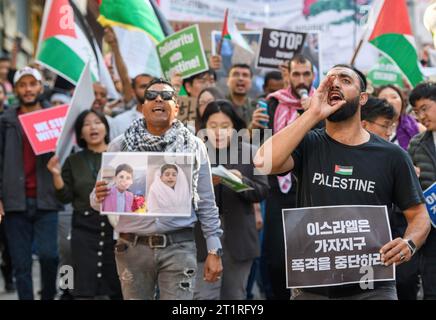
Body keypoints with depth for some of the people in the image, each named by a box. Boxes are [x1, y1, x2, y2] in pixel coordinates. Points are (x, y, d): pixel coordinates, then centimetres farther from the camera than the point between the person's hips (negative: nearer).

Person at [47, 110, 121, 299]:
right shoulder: (73, 162, 9)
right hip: (84, 230, 1)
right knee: (84, 290, -3)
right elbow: (65, 197, 5)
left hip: (117, 228, -1)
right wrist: (56, 175, -9)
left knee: (118, 287, 2)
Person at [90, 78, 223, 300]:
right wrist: (99, 197, -18)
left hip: (179, 247, -1)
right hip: (133, 248, 1)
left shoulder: (193, 146, 6)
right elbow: (98, 199, 6)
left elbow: (206, 203, 7)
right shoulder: (120, 146, 5)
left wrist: (214, 250, 3)